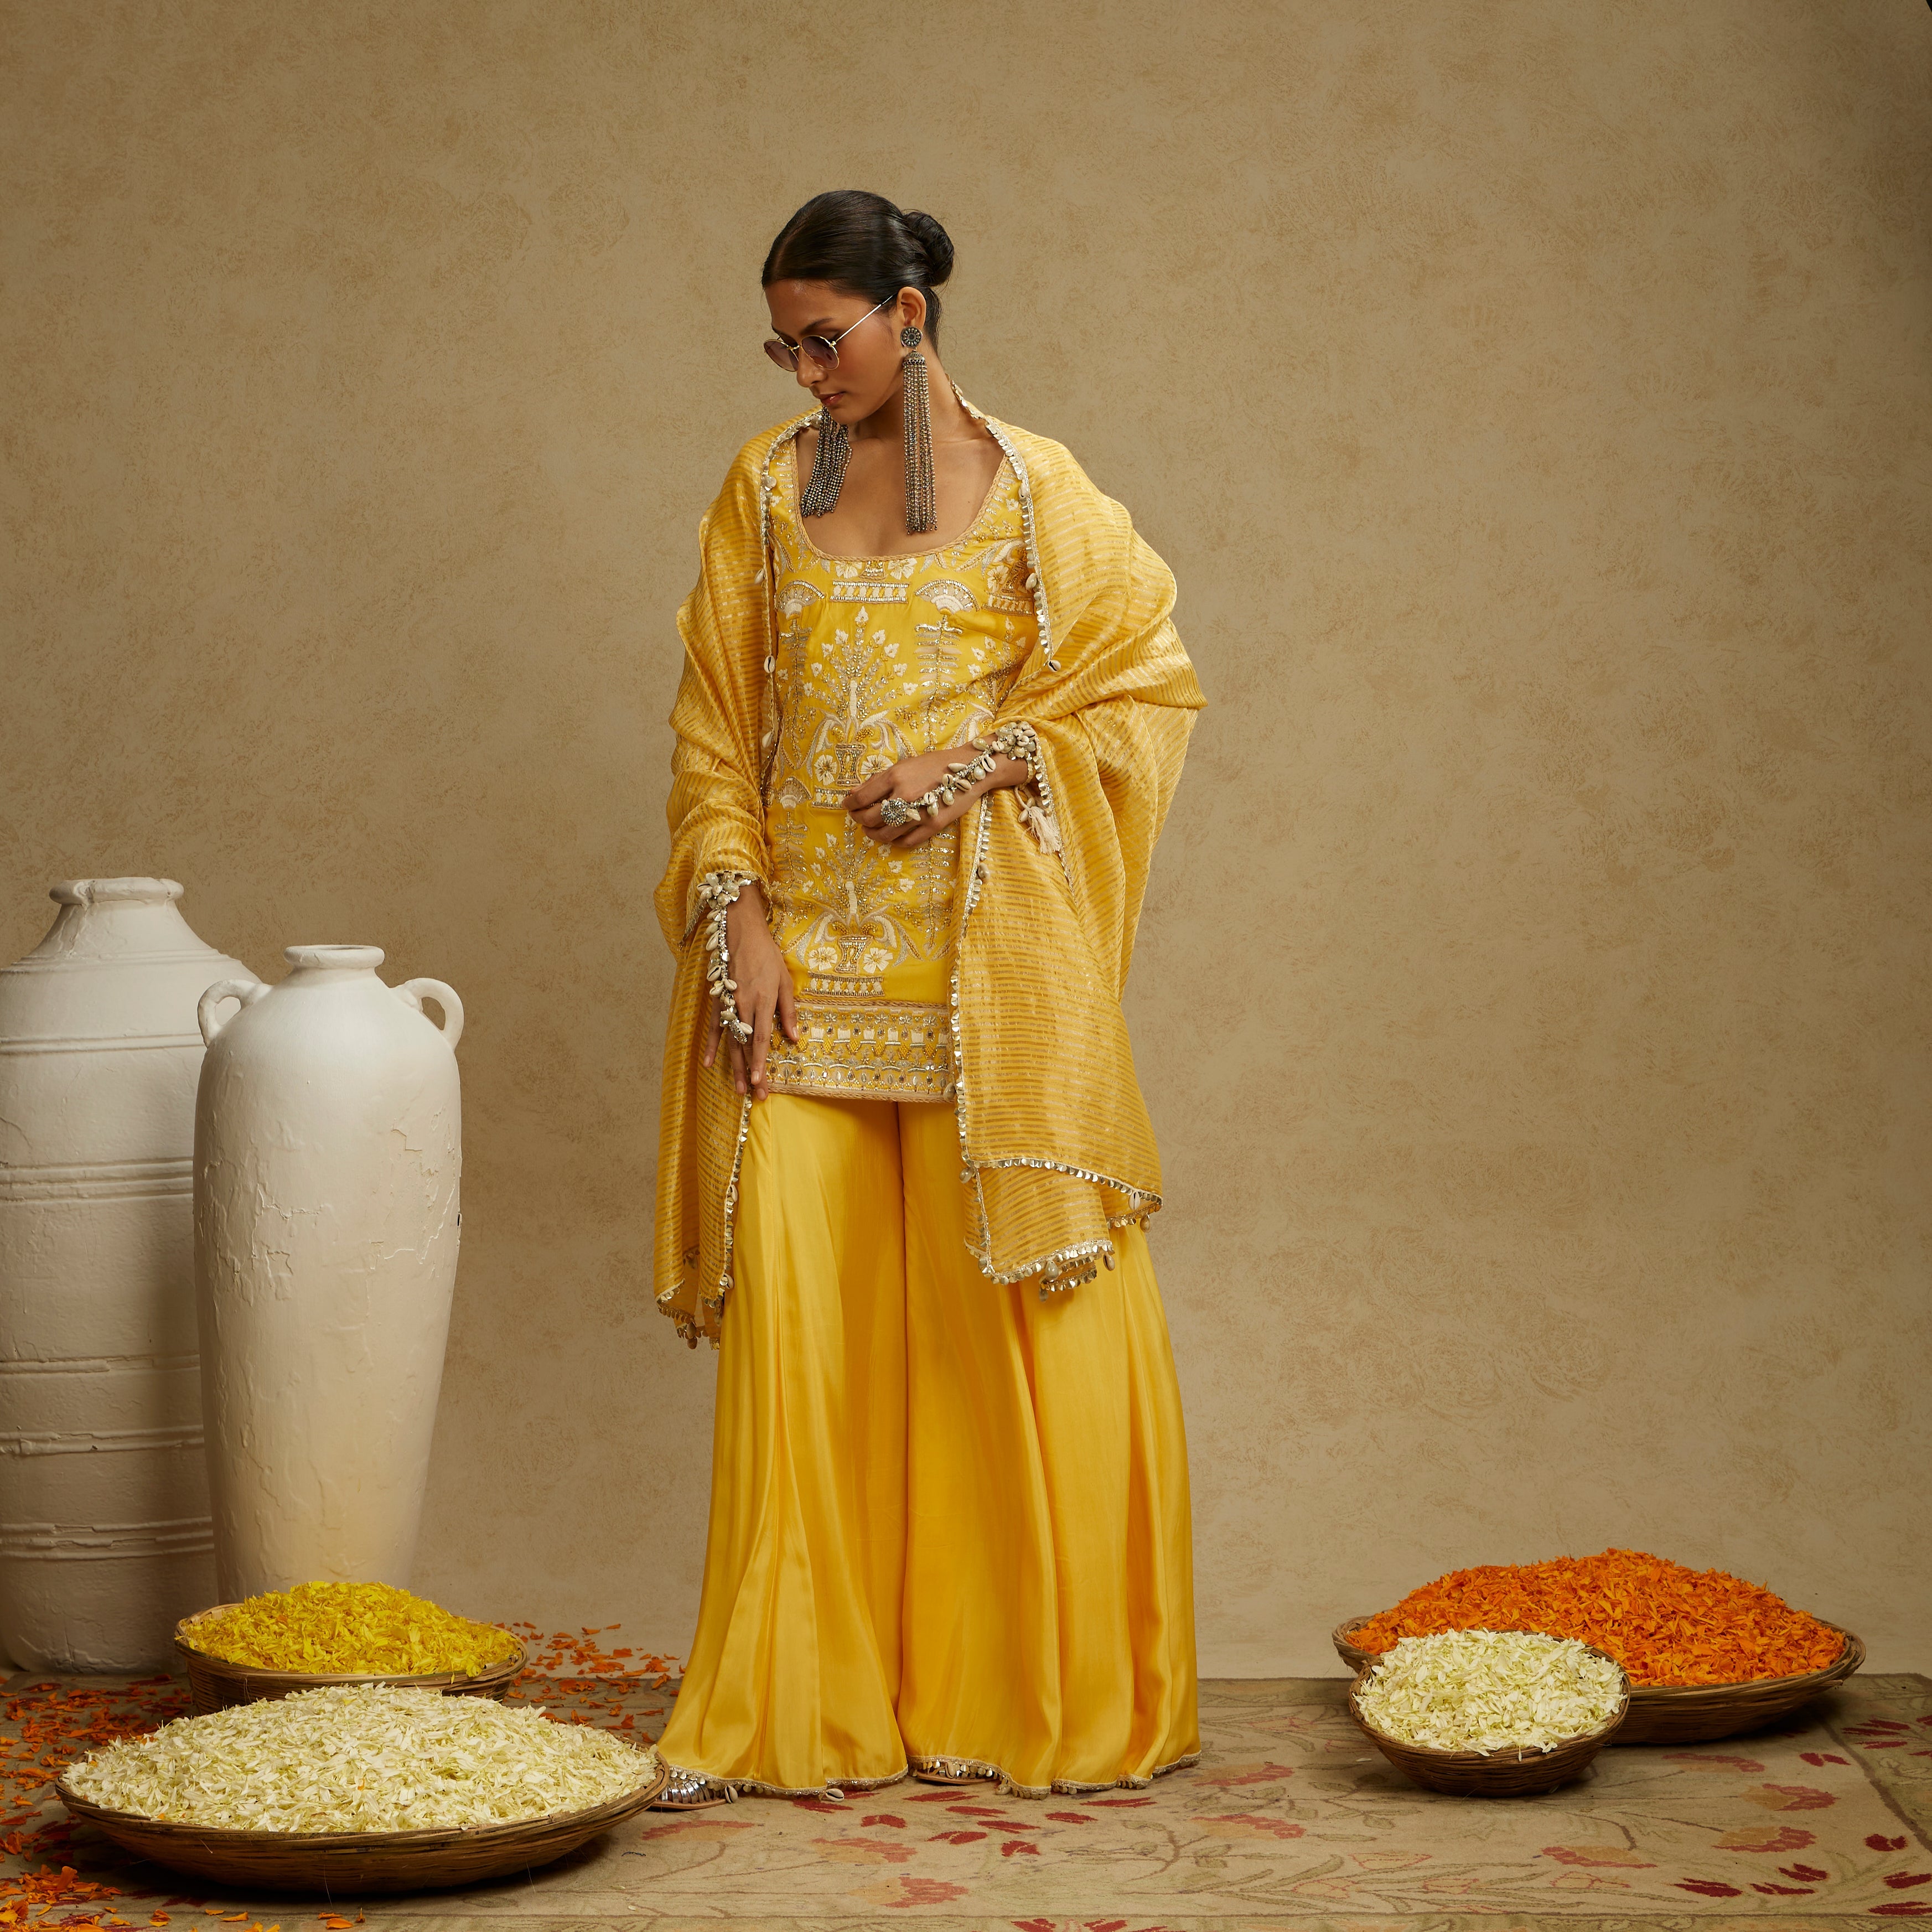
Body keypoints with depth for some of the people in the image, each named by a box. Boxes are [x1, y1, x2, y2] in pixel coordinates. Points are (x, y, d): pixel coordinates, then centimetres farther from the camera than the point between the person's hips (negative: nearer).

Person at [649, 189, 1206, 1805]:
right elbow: (714, 728, 9)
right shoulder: (767, 489, 11)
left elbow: (1152, 685, 5)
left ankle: (1039, 1694, 12)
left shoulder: (1030, 490, 4)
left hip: (977, 959, -2)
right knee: (794, 1302, -4)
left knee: (1014, 1302, -2)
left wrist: (975, 768, -8)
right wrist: (736, 917, -3)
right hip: (806, 958, 2)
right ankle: (788, 1707, 4)